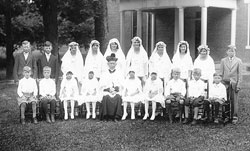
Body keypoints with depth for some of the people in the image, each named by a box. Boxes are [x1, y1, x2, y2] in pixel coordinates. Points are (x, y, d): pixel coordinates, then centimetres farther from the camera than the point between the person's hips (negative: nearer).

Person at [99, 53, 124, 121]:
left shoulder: (119, 73, 15)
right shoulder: (104, 74, 16)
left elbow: (121, 86, 5)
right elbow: (101, 86, 6)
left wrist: (115, 89, -14)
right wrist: (108, 89, -12)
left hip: (117, 92, 0)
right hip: (107, 92, 0)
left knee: (118, 98, -34)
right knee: (106, 98, -33)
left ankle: (116, 117, -27)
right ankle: (106, 116, -25)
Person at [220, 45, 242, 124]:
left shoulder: (238, 61, 4)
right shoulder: (223, 60, 8)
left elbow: (239, 74, 3)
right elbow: (221, 73, 9)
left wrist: (239, 85, -3)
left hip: (234, 83, -1)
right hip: (225, 83, 1)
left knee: (235, 100, 0)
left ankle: (235, 116, 7)